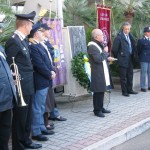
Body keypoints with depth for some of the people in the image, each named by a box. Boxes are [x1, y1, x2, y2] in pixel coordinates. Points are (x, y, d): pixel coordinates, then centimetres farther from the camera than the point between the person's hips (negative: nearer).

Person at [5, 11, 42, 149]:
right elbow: (7, 65, -18)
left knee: (27, 116, 19)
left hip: (27, 86, 9)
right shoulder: (14, 41, -18)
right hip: (21, 87, -9)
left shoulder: (22, 39, 11)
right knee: (20, 117, 3)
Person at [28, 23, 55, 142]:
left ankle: (41, 127, 29)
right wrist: (50, 74, -10)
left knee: (41, 107, 18)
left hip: (44, 81, 10)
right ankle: (36, 132, 9)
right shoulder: (33, 47, -19)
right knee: (37, 108, -1)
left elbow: (46, 61, 17)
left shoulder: (39, 45, 13)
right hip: (40, 82, -10)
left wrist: (52, 71, 2)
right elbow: (39, 65, -22)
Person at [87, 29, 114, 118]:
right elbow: (98, 59, -25)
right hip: (97, 73, -10)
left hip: (103, 72, 10)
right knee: (98, 92, -3)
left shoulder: (99, 45, 15)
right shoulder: (92, 46, -19)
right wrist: (105, 52, -13)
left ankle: (101, 108, 26)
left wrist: (107, 58, 9)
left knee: (102, 91, 15)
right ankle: (97, 110, 7)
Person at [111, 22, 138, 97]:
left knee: (130, 76, 14)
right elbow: (114, 50, -13)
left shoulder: (130, 36, 9)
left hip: (130, 60, 7)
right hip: (123, 61, -7)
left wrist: (133, 55, 13)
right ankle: (124, 91, 12)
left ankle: (129, 90, 26)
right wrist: (118, 57, -2)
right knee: (123, 77, 3)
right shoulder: (119, 37, -14)